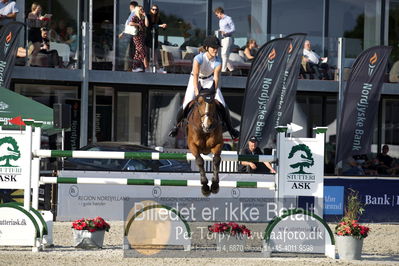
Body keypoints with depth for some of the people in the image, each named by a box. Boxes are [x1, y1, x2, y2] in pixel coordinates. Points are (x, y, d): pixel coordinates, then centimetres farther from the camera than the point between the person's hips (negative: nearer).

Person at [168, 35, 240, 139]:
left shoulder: (218, 62, -22)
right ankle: (176, 126, 9)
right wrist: (197, 91, -51)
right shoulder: (198, 59, -31)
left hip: (209, 80, 3)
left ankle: (230, 128, 14)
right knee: (187, 103, -14)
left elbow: (216, 78, -28)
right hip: (196, 80, -2)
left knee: (222, 105, -5)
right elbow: (195, 77, -38)